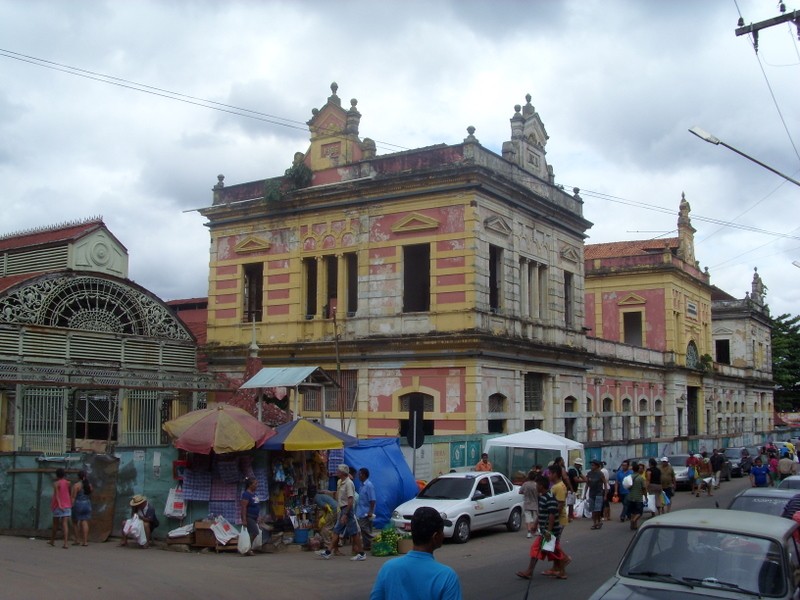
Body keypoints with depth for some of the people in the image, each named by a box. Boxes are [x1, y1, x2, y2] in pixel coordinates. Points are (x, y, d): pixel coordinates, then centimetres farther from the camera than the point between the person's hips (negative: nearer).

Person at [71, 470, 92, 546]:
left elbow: (73, 497, -13)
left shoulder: (76, 485, -11)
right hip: (87, 504, 5)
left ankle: (76, 540, 12)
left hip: (78, 504, -4)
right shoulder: (89, 485, 6)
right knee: (85, 522, 2)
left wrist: (71, 506, -11)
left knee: (75, 522, 10)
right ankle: (85, 541, -4)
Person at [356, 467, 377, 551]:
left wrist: (371, 512, -23)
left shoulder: (369, 485, -16)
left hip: (366, 513, -9)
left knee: (365, 530, -6)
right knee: (363, 529, 11)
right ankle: (365, 545, 17)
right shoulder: (362, 485, 12)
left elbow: (372, 500, -19)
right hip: (361, 512, 9)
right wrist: (357, 511, 20)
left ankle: (368, 545, 1)